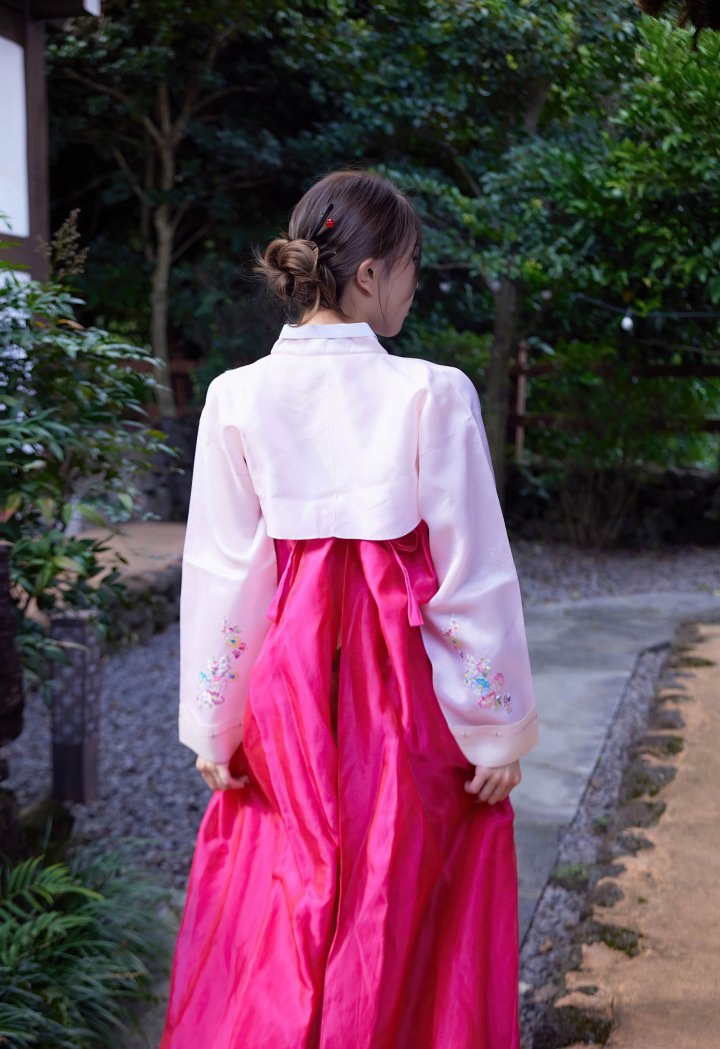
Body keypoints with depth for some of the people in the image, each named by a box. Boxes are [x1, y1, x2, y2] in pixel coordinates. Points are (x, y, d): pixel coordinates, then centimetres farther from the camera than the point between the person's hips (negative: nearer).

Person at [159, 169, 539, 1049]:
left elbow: (220, 578, -4)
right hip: (409, 682, -2)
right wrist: (498, 731, -1)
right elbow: (474, 578, -10)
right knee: (403, 913, 16)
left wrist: (215, 731, 5)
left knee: (278, 915, 18)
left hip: (288, 678, 2)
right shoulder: (434, 394, -12)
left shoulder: (238, 398, -5)